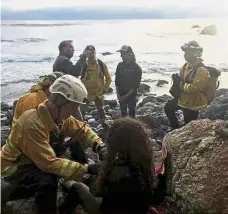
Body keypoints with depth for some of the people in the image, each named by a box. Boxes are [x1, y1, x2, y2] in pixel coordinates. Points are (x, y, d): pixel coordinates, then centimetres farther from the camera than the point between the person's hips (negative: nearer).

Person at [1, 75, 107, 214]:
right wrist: (87, 169, -39)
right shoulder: (33, 123, -36)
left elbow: (82, 129, 0)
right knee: (48, 181, -30)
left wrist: (99, 145, -19)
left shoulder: (59, 114, -11)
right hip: (13, 166, -8)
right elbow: (48, 162, -38)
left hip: (32, 161, 9)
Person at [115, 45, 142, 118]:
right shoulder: (120, 65, 0)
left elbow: (136, 85, -14)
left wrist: (126, 96, -18)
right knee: (123, 114, 15)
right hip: (121, 95, 4)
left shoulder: (136, 68, -14)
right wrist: (118, 93, -5)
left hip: (131, 95, -4)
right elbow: (117, 81, 5)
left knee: (132, 114, 6)